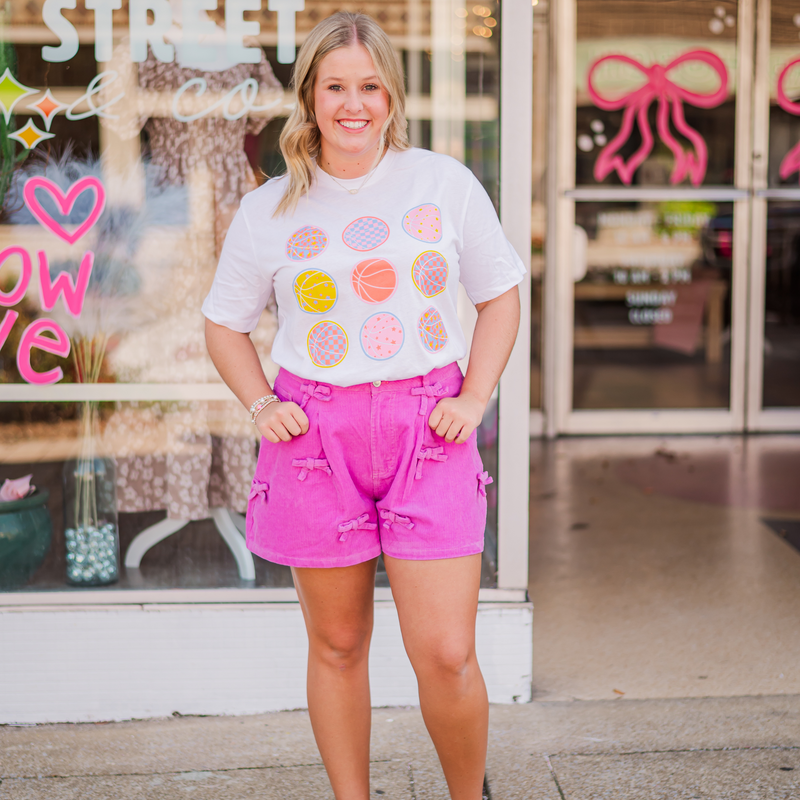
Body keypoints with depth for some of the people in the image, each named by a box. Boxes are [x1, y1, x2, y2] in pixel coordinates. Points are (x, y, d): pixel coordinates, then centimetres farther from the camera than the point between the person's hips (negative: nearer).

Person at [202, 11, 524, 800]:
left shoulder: (445, 183, 3)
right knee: (337, 645, 10)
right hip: (317, 436, 1)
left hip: (426, 430, -1)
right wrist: (261, 405, -2)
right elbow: (224, 323, 14)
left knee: (445, 654, -4)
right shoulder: (269, 210, 3)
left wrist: (473, 398, -1)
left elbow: (500, 294, 11)